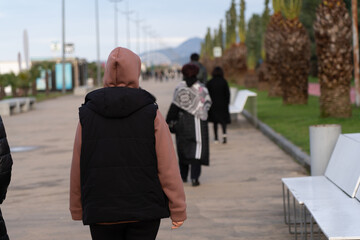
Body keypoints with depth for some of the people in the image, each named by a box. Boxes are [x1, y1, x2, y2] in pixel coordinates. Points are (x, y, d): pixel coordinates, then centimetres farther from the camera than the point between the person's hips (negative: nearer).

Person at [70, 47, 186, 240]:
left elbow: (77, 168, 4)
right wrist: (178, 209, 1)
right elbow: (168, 167, -7)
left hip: (101, 212, 1)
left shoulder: (87, 114, 0)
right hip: (144, 210, -1)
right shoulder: (151, 113, -6)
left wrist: (77, 209, 16)